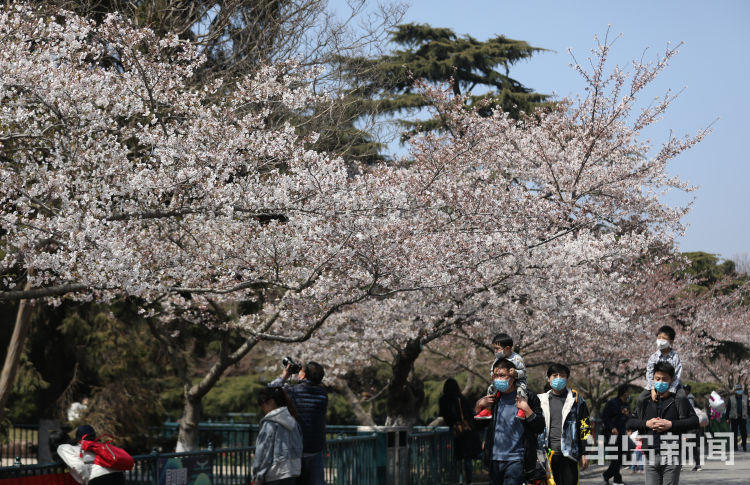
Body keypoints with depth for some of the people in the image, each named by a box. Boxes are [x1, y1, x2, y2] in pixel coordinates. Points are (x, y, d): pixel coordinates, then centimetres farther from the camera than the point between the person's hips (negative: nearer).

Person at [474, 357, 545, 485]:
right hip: (495, 459, 6)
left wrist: (526, 409, -18)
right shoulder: (494, 398, 11)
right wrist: (478, 406, 5)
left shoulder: (527, 398, -3)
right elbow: (480, 424, 23)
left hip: (516, 460, -6)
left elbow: (540, 428, -7)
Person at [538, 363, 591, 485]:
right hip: (548, 453, 3)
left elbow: (584, 427, 5)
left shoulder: (575, 399, 6)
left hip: (568, 453, -3)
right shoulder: (542, 400, 13)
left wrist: (584, 453, -1)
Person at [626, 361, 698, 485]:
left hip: (672, 456, -3)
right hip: (651, 456, 3)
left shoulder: (679, 400, 3)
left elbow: (694, 421, -3)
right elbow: (629, 423, 13)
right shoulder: (645, 400, 13)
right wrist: (646, 424, -6)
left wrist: (671, 424, -12)